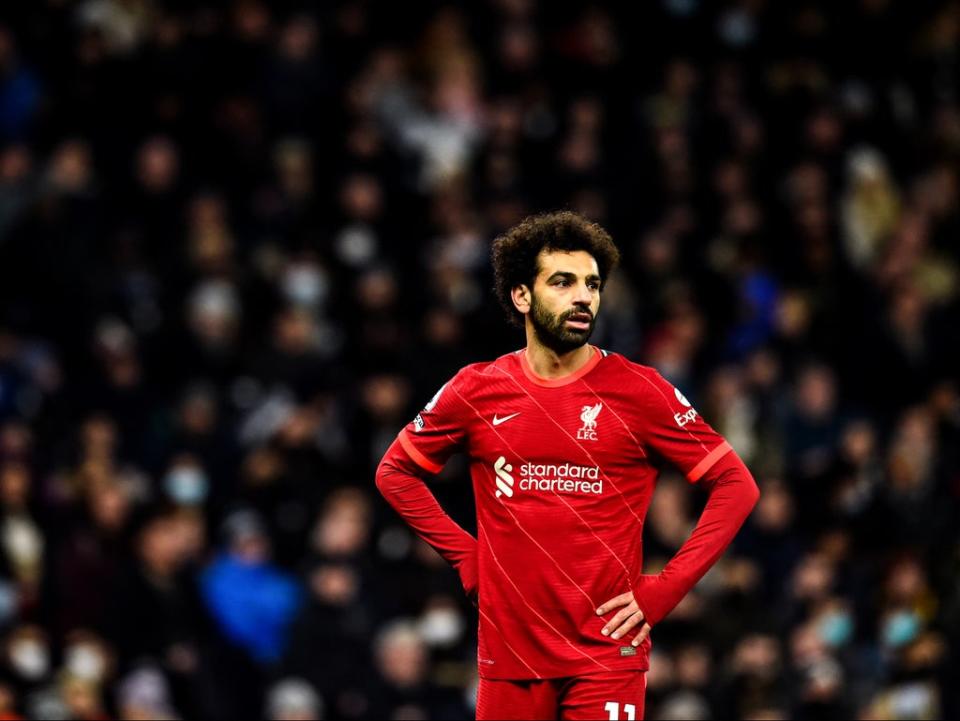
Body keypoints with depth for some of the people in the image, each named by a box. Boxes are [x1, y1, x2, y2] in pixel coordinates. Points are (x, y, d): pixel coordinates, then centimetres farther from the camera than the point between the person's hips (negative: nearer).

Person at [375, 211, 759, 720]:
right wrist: (466, 558, 6)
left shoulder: (637, 391, -3)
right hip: (509, 652, 2)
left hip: (608, 654, -2)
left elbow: (736, 485, -2)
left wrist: (662, 591, -7)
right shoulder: (475, 391, 3)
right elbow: (395, 473, 17)